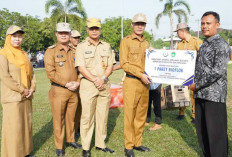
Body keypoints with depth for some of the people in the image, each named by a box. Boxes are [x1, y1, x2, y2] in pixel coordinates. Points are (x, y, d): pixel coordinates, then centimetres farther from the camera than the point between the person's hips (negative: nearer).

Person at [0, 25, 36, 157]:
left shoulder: (24, 54, 14)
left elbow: (31, 73, 15)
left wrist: (32, 89, -1)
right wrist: (22, 90, -15)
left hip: (27, 97, 7)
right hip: (12, 98, -6)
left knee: (27, 124, 11)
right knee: (14, 127, -3)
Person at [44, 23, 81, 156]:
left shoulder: (74, 52, 11)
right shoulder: (51, 51, -3)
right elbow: (50, 72, -12)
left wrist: (77, 82, -7)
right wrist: (66, 84, -16)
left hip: (74, 91, 4)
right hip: (58, 91, -4)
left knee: (71, 118, 15)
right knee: (59, 120, 4)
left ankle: (71, 140, 32)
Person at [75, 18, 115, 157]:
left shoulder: (106, 46, 12)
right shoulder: (82, 47, 1)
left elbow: (110, 66, 7)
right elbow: (81, 67, -7)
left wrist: (103, 78, -10)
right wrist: (95, 80, -15)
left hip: (105, 84, 4)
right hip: (88, 84, -3)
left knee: (103, 116, 9)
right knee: (87, 117, 0)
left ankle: (100, 144, 23)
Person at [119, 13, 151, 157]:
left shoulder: (146, 43, 17)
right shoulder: (126, 41, -1)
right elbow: (124, 63, -9)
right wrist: (140, 75, -16)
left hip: (145, 82, 6)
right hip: (131, 82, -6)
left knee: (141, 115, 11)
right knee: (130, 115, -1)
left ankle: (137, 142, 24)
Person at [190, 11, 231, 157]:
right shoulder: (203, 46, 16)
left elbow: (218, 71, -18)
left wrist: (197, 85, -14)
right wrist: (196, 86, 11)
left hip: (215, 95, -8)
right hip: (200, 95, 8)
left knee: (216, 132, 0)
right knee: (202, 130, 15)